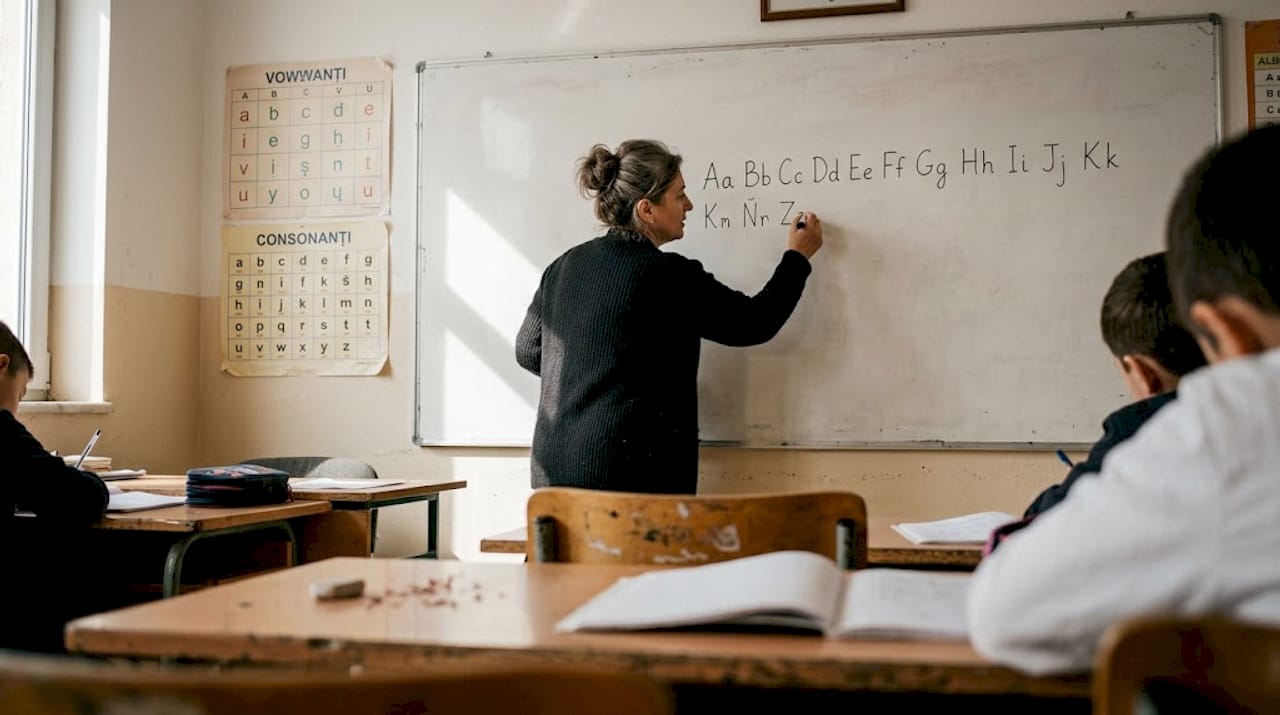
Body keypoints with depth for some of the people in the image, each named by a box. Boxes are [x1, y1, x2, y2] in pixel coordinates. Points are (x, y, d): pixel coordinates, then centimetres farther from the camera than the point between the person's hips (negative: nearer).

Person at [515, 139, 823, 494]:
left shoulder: (564, 265, 7)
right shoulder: (669, 275, -14)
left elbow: (528, 351, 17)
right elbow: (754, 324, -3)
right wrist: (798, 256, 11)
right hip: (633, 475, -7)